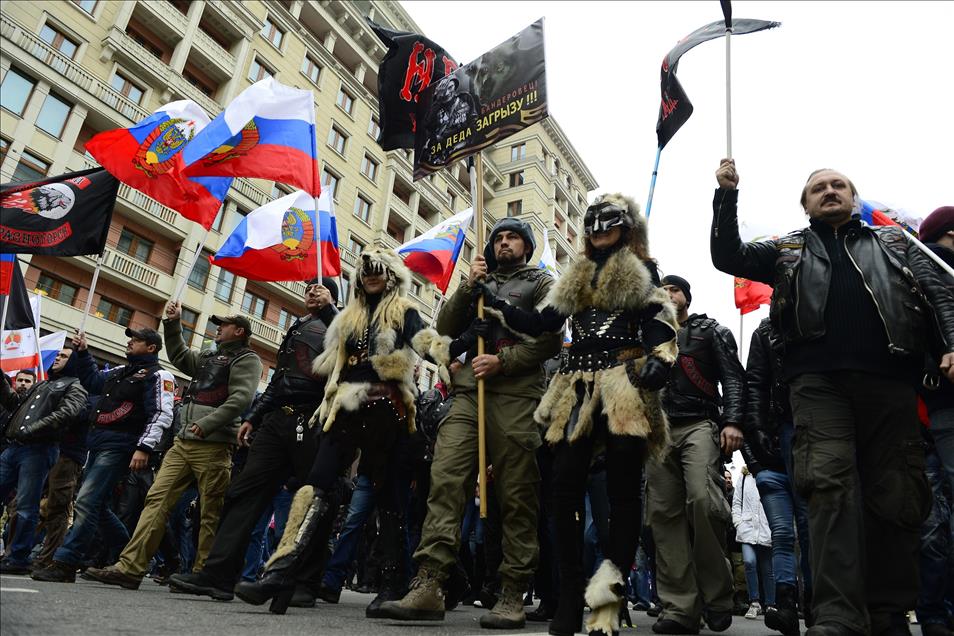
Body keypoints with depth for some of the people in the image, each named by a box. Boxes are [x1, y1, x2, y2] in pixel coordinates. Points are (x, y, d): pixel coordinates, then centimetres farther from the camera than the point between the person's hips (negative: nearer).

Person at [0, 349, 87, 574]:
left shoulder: (75, 386, 4)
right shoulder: (40, 385, 28)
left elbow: (66, 413, -12)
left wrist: (32, 429, -17)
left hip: (38, 450, -7)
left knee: (26, 507, -5)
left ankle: (18, 559, 2)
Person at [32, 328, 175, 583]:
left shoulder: (157, 376, -7)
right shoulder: (121, 371, 20)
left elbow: (161, 416, -17)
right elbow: (93, 381, 35)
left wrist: (144, 448, -25)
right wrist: (82, 353, 23)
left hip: (118, 447, -9)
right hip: (97, 444, 9)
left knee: (86, 501, -14)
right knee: (97, 505, 15)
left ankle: (64, 564, -9)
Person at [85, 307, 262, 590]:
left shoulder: (247, 359, -1)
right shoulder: (208, 356, 25)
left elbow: (241, 398, -14)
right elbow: (179, 356, 34)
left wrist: (206, 423, -21)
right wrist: (172, 323, 23)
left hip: (213, 445, -8)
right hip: (183, 441, 8)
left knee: (210, 512, -2)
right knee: (157, 498, 0)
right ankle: (130, 567, 1)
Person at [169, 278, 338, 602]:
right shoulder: (295, 328, 28)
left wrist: (328, 307, -16)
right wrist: (253, 418, 23)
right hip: (278, 420, 7)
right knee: (244, 491, -1)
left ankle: (306, 582, 5)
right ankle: (217, 573, 0)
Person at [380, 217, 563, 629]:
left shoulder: (540, 283, 15)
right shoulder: (479, 282, 28)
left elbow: (550, 339, 0)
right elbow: (445, 330, 16)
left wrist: (502, 361, -11)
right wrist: (468, 287, 5)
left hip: (516, 395, -3)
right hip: (469, 390, 4)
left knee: (516, 495, -3)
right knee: (445, 479, -11)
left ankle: (512, 596, 3)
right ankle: (428, 586, -13)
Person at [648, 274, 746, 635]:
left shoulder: (710, 331, 15)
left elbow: (733, 378, 4)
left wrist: (732, 422, -11)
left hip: (699, 425, -4)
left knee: (703, 500, -23)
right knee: (664, 514, -5)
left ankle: (716, 597, -5)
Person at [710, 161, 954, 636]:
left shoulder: (895, 243, 25)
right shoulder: (788, 251, 22)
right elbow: (727, 256, 11)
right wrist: (727, 195, 2)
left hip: (889, 380, 2)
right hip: (818, 382, -1)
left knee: (896, 495, 1)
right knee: (830, 485, -15)